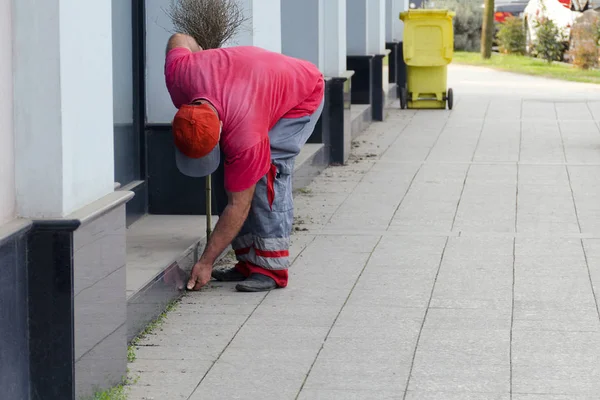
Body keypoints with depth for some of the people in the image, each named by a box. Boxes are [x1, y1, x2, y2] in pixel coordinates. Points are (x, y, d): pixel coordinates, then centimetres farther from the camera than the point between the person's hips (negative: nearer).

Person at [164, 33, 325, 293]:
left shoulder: (246, 137, -42)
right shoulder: (178, 76, -31)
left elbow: (238, 206, -32)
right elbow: (179, 40, -7)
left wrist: (206, 263, -27)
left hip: (303, 95, -7)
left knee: (267, 168, -27)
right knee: (226, 172, -7)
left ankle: (271, 268, -24)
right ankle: (248, 262, -1)